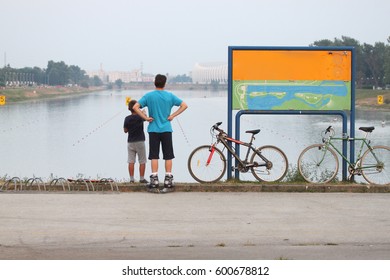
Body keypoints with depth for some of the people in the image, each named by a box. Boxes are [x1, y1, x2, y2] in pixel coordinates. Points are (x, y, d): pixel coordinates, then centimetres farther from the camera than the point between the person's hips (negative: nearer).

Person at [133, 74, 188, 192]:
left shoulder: (149, 96, -2)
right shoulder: (170, 96, 1)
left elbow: (135, 107, -10)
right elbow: (184, 105, 1)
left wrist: (145, 117, -5)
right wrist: (172, 115, 0)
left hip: (153, 129, 0)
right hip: (166, 129, 1)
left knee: (154, 156, 3)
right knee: (168, 156, 5)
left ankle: (154, 179, 0)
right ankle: (168, 180, 4)